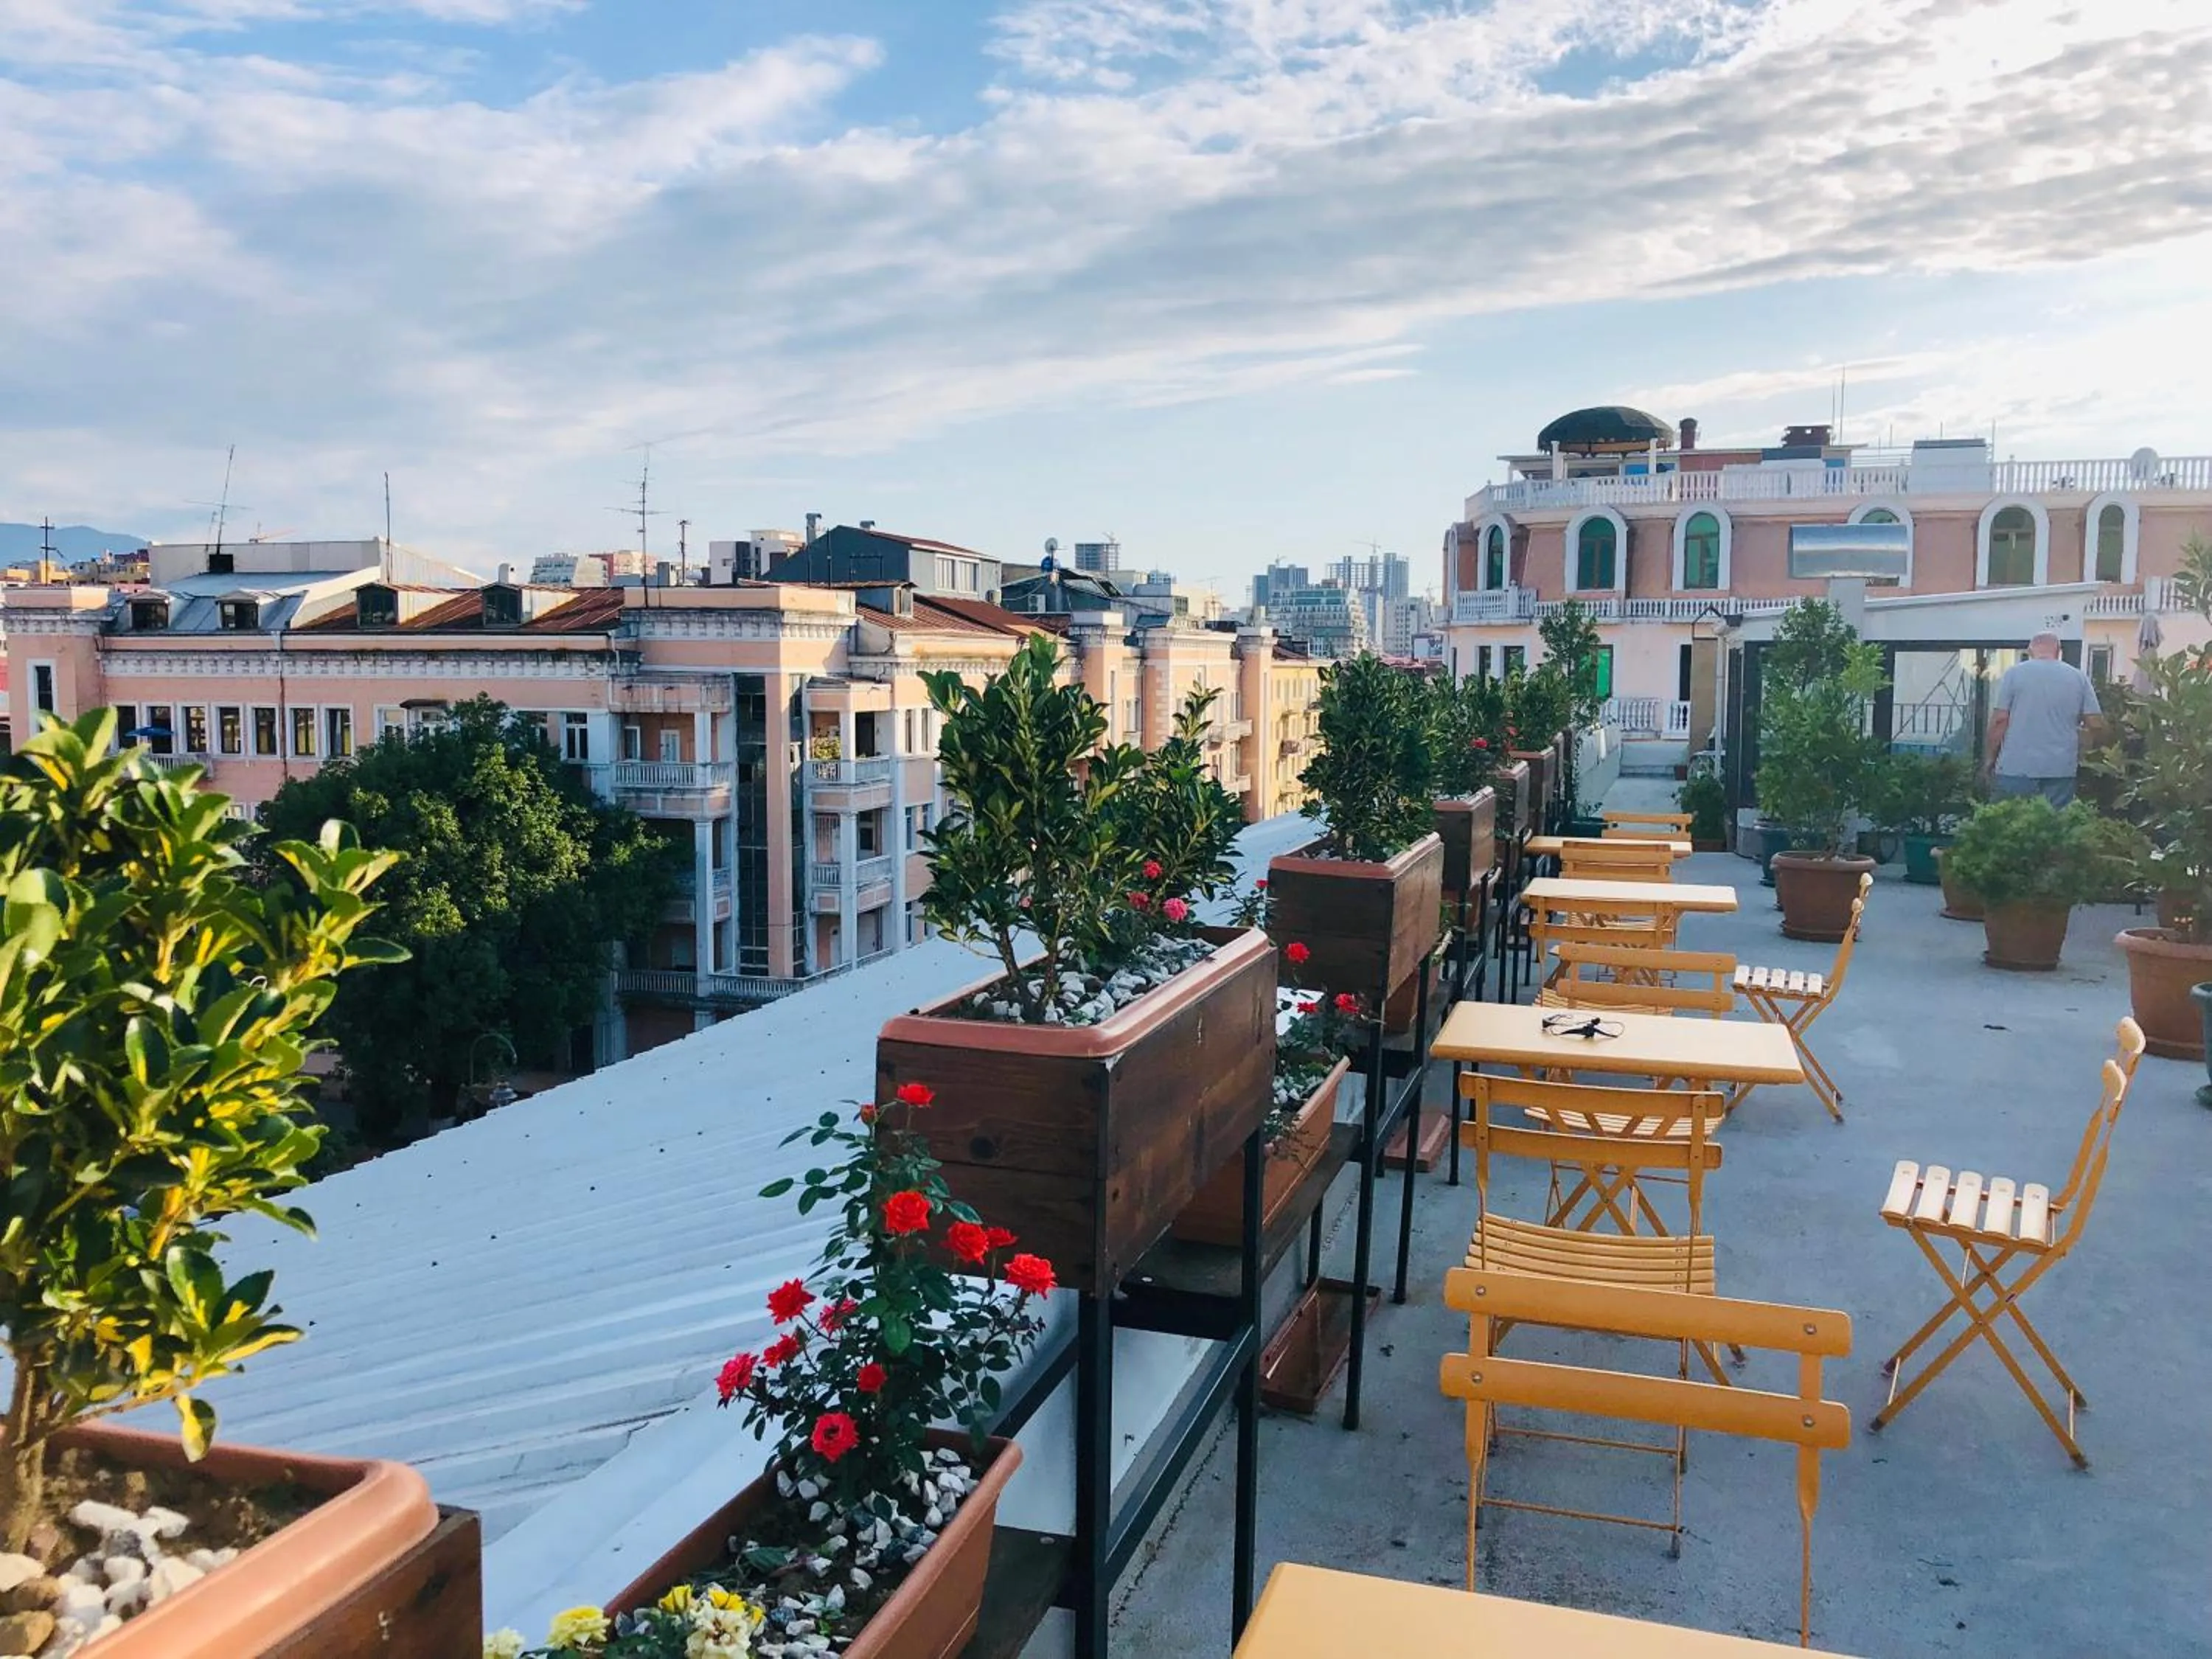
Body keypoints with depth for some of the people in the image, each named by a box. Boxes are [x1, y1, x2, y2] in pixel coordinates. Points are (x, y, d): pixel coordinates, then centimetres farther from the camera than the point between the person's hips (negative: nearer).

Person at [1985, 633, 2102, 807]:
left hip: (2016, 767, -2)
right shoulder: (2079, 678, 9)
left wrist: (1992, 758, 5)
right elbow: (2095, 722, 6)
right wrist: (2080, 756, 19)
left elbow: (2000, 719, -3)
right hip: (2061, 769, 2)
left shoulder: (2014, 673, 1)